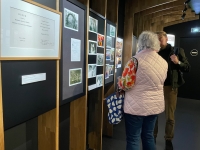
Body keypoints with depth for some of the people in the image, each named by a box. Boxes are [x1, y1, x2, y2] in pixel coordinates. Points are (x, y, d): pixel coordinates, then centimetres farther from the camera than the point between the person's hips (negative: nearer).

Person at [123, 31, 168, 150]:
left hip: (137, 105, -6)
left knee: (133, 139, 7)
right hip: (156, 104, 6)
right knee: (148, 135, 22)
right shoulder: (164, 62, 2)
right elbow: (159, 83, 10)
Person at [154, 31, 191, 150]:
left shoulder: (177, 51, -1)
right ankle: (153, 136, 29)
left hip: (170, 87, -2)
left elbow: (188, 68, -1)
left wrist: (178, 62, -19)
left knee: (170, 116, 8)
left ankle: (168, 140, 25)